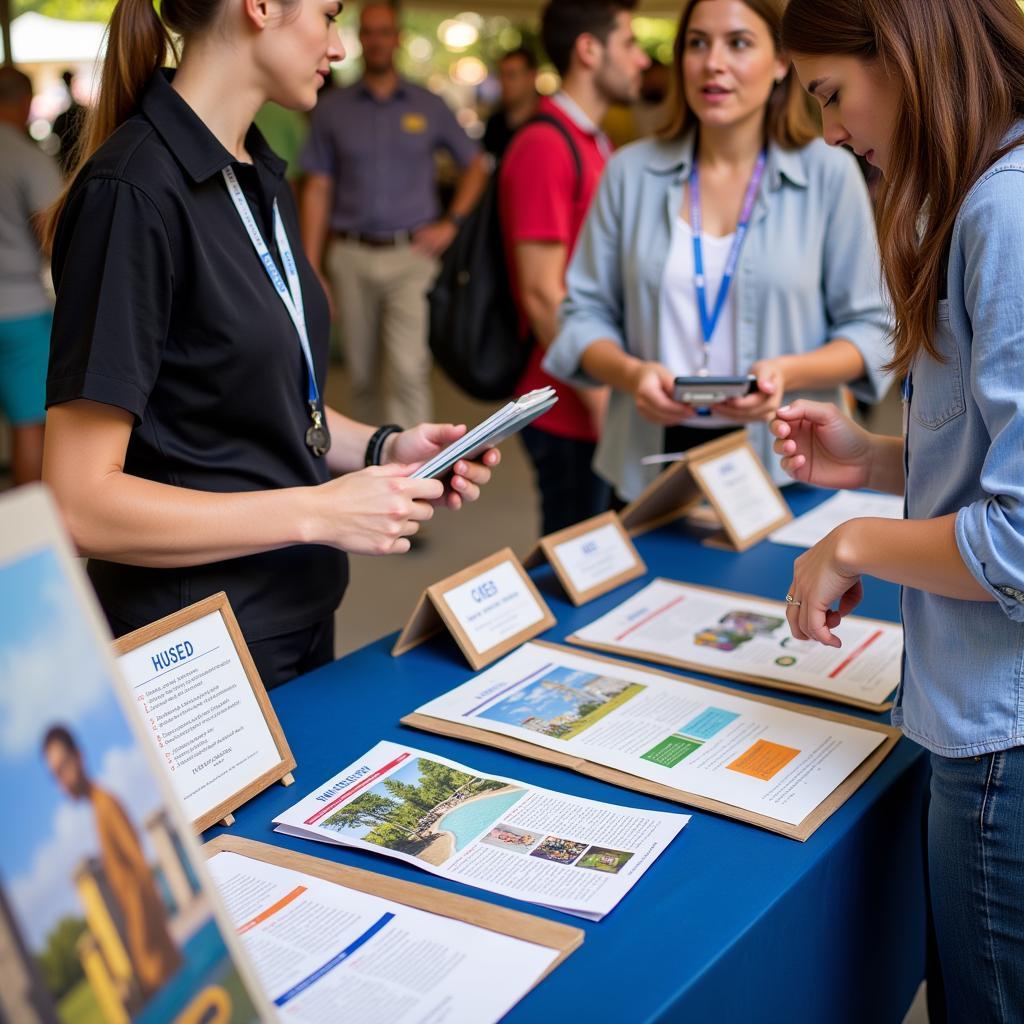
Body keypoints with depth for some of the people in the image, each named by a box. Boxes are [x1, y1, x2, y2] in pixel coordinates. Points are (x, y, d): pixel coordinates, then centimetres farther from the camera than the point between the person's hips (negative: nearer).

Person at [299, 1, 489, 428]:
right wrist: (311, 269, -1)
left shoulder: (428, 106, 6)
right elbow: (317, 190, 5)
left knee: (409, 369, -13)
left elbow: (475, 166, 15)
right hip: (352, 256, 1)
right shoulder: (332, 109, 6)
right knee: (361, 374, 10)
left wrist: (451, 223, 2)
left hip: (412, 254, -1)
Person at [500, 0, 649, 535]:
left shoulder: (593, 144, 15)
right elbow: (542, 293, -20)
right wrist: (599, 398, -17)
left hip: (599, 409, 9)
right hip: (572, 414, -9)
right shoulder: (544, 145, -15)